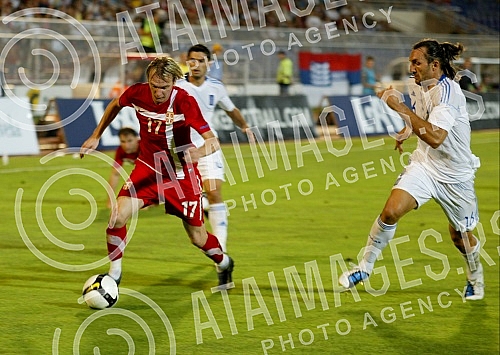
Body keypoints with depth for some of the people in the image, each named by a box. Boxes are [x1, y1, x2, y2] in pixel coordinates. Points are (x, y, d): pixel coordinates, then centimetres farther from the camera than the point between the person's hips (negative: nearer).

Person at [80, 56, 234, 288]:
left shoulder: (184, 102, -25)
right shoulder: (137, 93, -15)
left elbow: (213, 141, -27)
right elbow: (115, 105, 10)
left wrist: (199, 152, -48)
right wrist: (96, 136, 10)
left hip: (181, 174, -2)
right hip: (148, 167, 2)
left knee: (198, 238, 6)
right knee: (117, 217, -19)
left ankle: (224, 263, 41)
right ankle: (114, 274, 3)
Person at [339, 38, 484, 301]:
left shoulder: (447, 91, -24)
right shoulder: (418, 87, -1)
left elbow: (435, 137, -37)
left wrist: (400, 107, -35)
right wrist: (406, 131, 5)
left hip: (455, 175, -5)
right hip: (424, 165, 5)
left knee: (460, 235, 13)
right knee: (391, 211, -20)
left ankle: (475, 277, 44)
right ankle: (364, 267, -5)